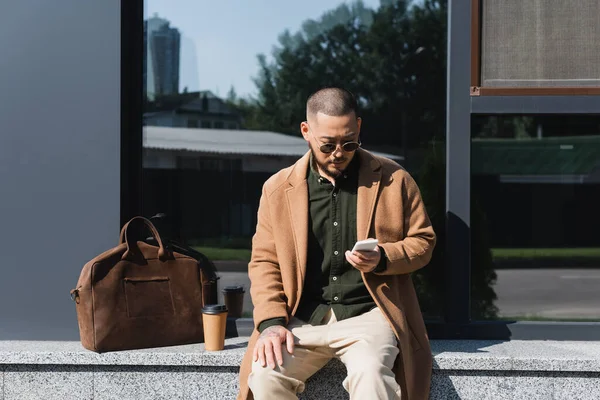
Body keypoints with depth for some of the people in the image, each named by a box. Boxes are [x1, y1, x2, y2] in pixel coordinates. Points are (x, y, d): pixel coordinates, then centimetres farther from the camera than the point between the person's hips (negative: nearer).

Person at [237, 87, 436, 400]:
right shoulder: (278, 188, 5)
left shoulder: (393, 179, 2)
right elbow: (265, 261, 7)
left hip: (368, 313, -2)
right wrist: (271, 322, -8)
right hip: (303, 318, 2)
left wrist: (383, 259, -13)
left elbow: (422, 241, 9)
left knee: (370, 375, -33)